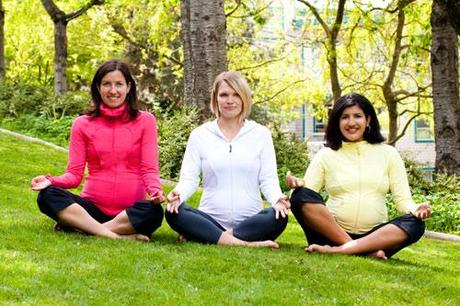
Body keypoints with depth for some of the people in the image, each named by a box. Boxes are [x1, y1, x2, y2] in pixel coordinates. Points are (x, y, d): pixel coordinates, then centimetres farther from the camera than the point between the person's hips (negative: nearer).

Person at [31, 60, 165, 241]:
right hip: (93, 207, 1)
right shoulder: (82, 124, 6)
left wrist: (155, 191, -25)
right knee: (48, 195, -25)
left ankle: (76, 225, -25)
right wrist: (50, 181, -19)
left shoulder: (145, 121, 2)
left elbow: (149, 170, -3)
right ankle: (115, 236, -32)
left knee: (154, 212, -34)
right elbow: (74, 174, 3)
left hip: (131, 211, -1)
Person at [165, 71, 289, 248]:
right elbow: (189, 178, 2)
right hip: (210, 219, 0)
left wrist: (277, 199, -22)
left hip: (250, 221, 0)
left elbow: (268, 179, 2)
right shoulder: (200, 134, 8)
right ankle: (244, 243, -34)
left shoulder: (261, 134, 8)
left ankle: (201, 235, -26)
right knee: (174, 213, -28)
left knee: (278, 217, -31)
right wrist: (178, 194, -22)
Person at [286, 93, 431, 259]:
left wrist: (416, 209, -18)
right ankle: (367, 251, -29)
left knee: (415, 224, -26)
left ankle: (340, 250, -34)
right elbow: (306, 197, 1)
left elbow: (402, 199, 5)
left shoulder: (388, 153, 9)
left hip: (375, 237, 1)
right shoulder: (325, 155, 7)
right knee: (301, 196, -25)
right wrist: (298, 185, -22)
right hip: (332, 234, -1)